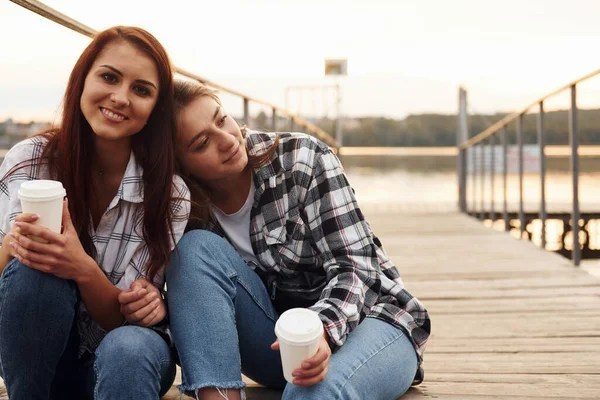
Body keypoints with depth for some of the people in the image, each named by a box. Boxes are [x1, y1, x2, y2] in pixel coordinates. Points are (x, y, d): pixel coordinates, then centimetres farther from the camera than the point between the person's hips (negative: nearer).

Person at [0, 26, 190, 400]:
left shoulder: (170, 192, -13)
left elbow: (123, 317, -13)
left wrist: (83, 269, -35)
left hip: (127, 355, -2)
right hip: (32, 353, 3)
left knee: (128, 349, -37)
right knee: (33, 270, -30)